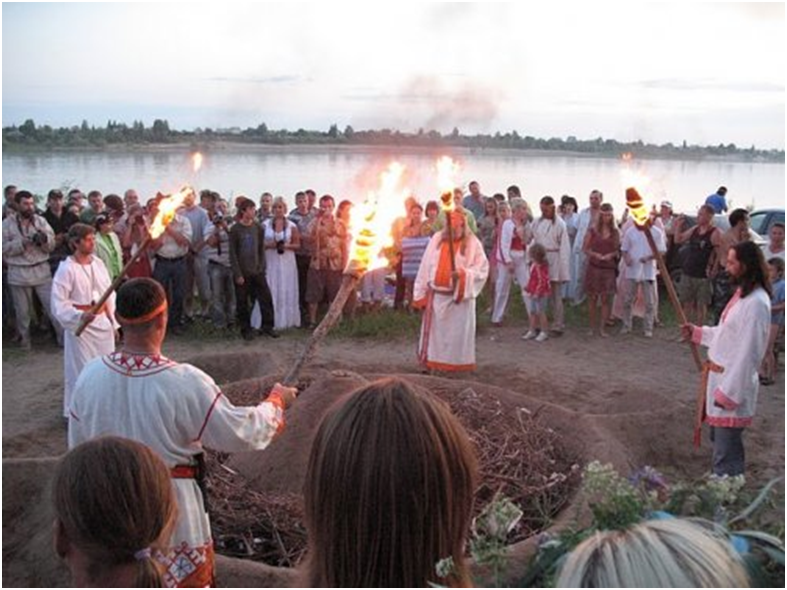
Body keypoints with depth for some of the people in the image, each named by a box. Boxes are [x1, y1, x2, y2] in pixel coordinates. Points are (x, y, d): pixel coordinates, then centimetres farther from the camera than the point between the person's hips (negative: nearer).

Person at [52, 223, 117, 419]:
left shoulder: (98, 263, 4)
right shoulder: (66, 269, -14)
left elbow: (109, 294, 10)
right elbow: (59, 303, -15)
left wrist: (113, 322, 10)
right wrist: (80, 316, -30)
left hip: (103, 323, 6)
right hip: (80, 326, -6)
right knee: (81, 371, 1)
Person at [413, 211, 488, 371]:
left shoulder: (472, 243, -7)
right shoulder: (437, 239, 2)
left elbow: (482, 269, -9)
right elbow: (426, 267, 4)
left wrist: (463, 274, -26)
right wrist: (420, 294, 3)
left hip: (460, 297, -3)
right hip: (436, 295, 4)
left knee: (457, 333, 3)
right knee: (434, 332, 12)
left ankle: (456, 364, 14)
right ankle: (431, 363, 24)